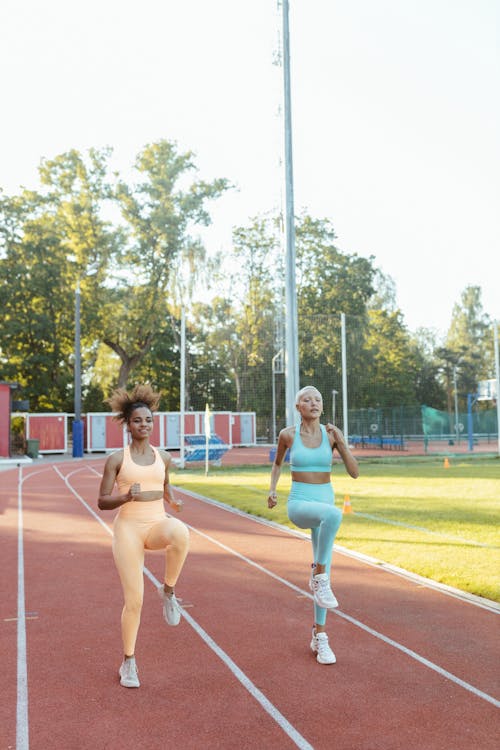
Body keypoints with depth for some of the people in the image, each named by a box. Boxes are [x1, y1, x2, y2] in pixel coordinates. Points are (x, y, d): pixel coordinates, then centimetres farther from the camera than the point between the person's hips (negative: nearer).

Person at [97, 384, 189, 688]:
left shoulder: (163, 457, 9)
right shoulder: (117, 459, -1)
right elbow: (102, 502, -1)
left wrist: (171, 499, 6)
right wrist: (127, 496, -19)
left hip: (157, 525, 2)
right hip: (128, 528, -2)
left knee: (180, 532, -37)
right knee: (134, 599, -3)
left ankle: (168, 591, -11)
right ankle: (129, 662, 20)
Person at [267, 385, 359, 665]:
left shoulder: (332, 433, 0)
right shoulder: (288, 434, -2)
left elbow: (355, 473, -4)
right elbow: (278, 462, 18)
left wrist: (341, 442, -16)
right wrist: (272, 490, 3)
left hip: (324, 503, 3)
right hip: (298, 504, -3)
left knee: (323, 575, 3)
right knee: (334, 514, -37)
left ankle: (319, 637, 18)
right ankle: (319, 575, -20)